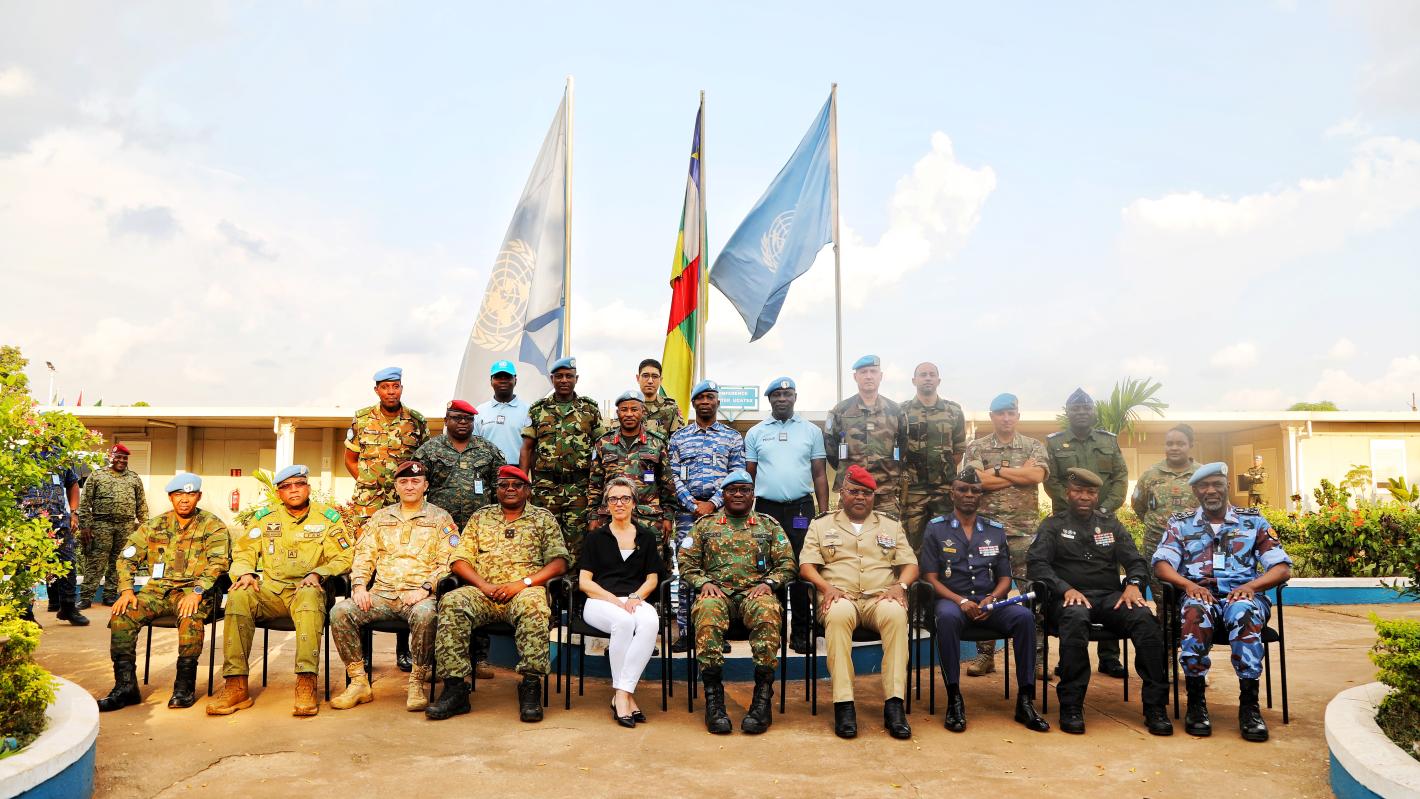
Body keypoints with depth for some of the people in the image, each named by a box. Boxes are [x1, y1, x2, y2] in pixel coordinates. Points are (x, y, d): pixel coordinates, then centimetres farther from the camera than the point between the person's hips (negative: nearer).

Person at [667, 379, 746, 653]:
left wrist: (713, 504, -9)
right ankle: (685, 632, 5)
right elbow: (674, 477, 5)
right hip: (687, 511, 0)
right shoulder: (678, 437, 11)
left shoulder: (733, 437, 10)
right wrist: (694, 505, -8)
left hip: (721, 510, 0)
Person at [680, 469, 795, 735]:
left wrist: (768, 583, -6)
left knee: (767, 613, -37)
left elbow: (787, 563, 13)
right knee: (707, 613, -38)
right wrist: (704, 582, -5)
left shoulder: (769, 525, 20)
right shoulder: (705, 524, 20)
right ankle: (713, 695, -33)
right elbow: (686, 562, 14)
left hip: (755, 591, 0)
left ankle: (763, 697, -32)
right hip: (716, 590, 0)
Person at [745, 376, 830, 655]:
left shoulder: (812, 431, 9)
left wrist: (824, 512, 0)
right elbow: (748, 476, 10)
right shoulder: (755, 433, 10)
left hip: (801, 508, 0)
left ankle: (801, 632, 5)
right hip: (766, 508, 1)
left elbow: (820, 474, 8)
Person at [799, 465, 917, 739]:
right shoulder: (822, 524, 18)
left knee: (895, 614, -36)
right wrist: (826, 587, -11)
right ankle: (843, 704, -37)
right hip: (840, 598, -1)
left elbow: (910, 564, 16)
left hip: (881, 598, 1)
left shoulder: (891, 526, 23)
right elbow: (806, 565, 8)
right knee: (838, 614, -39)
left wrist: (900, 586, -6)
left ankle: (894, 704, -35)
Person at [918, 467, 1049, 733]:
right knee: (948, 617, -39)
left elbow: (1005, 578, 15)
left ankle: (1025, 701, -21)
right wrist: (961, 601, -15)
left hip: (988, 603, 3)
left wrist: (992, 599, -8)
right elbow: (930, 578, 0)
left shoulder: (996, 530, 17)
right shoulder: (936, 528, 7)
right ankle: (954, 700, -29)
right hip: (951, 599, -3)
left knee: (1024, 616, -28)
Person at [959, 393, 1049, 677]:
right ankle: (985, 654, 12)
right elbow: (978, 480, -11)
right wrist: (1020, 473, -6)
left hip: (1026, 530, 0)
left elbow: (1037, 475, -10)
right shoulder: (976, 448, 8)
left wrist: (997, 470, -7)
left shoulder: (1034, 446, 10)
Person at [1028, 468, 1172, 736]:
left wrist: (1133, 584, -8)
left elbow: (1136, 561, 15)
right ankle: (1071, 706, -32)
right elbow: (1038, 563, -2)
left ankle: (1155, 706, -22)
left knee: (1145, 619, -30)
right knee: (1076, 618, -39)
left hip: (1109, 597, 3)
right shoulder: (1053, 525, 12)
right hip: (1069, 597, -3)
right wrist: (1066, 589, -19)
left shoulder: (1111, 524, 22)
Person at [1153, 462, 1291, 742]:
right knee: (1195, 612, -38)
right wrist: (1188, 584, -16)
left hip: (1243, 595, 0)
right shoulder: (1181, 524, 17)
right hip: (1199, 594, 0)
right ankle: (1196, 701, -27)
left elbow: (1282, 567, 6)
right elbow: (1162, 565, 5)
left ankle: (1249, 703, -31)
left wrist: (1251, 586, -13)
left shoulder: (1253, 521, 16)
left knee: (1244, 612, -38)